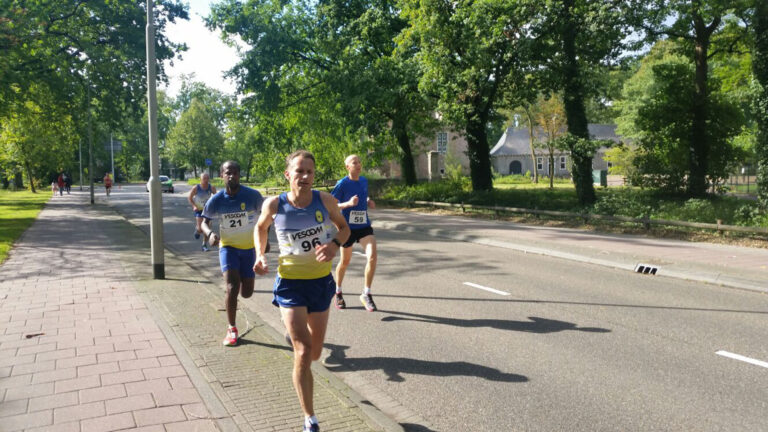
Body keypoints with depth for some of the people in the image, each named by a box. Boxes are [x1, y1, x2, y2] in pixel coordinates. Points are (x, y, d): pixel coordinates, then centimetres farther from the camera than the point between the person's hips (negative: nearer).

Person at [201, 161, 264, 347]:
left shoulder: (253, 195, -14)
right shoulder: (216, 200, -11)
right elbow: (204, 221, 0)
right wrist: (210, 233, -22)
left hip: (249, 247, 1)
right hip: (228, 247, -1)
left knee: (246, 293, 5)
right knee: (232, 287, -18)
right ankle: (231, 330, -2)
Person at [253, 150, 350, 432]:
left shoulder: (325, 200, -11)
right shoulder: (274, 205, -12)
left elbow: (344, 228, 5)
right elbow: (260, 228, 10)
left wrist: (335, 244, -16)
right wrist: (260, 255, -7)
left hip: (321, 280, 3)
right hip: (290, 282, -2)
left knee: (314, 353, 17)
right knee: (303, 351, -12)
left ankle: (294, 330, 56)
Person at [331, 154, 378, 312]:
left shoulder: (364, 181, 6)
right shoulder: (342, 184, -11)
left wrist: (369, 201, 2)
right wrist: (348, 203, -26)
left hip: (364, 225, 3)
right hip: (348, 227, -3)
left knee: (372, 255, -17)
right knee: (345, 261, 12)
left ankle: (366, 294, -3)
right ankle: (338, 292, 38)